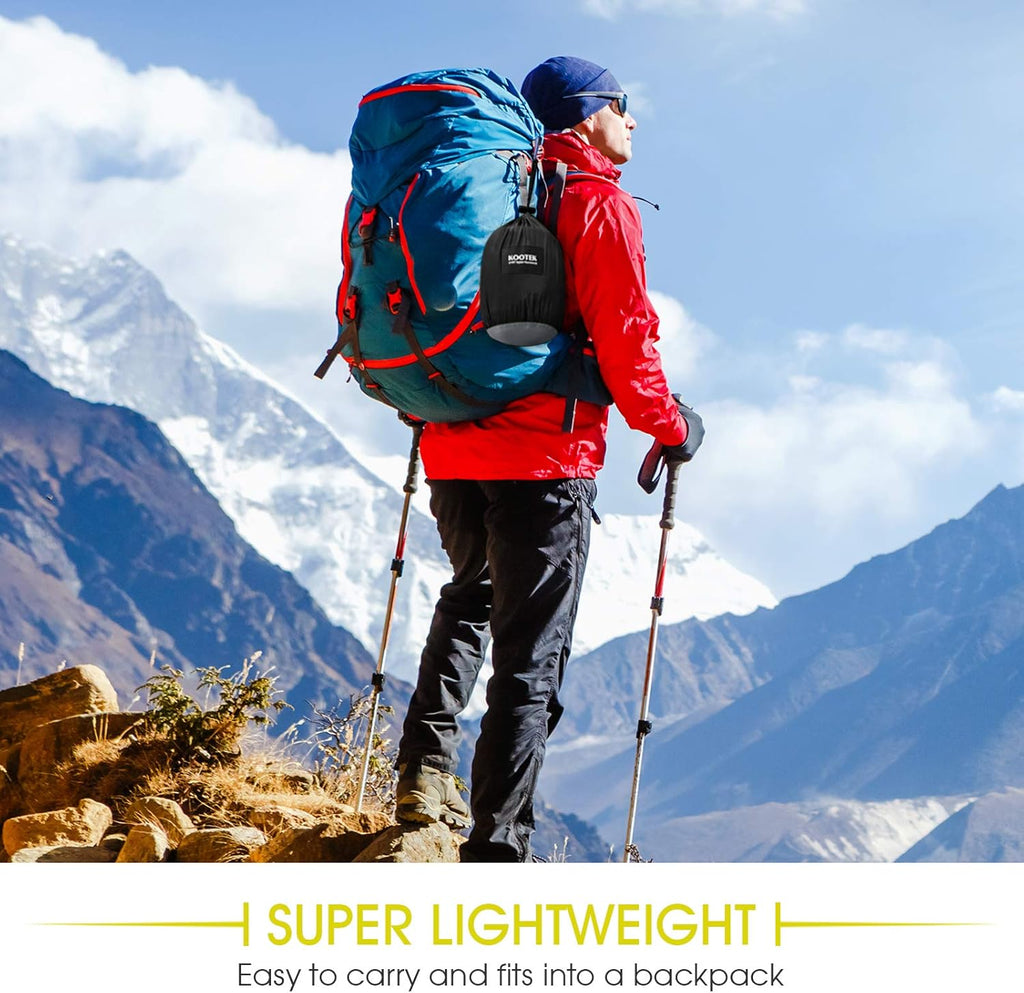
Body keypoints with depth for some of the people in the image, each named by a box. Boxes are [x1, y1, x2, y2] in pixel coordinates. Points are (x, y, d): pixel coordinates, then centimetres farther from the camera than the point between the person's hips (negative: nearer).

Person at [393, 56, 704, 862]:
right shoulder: (599, 206, -5)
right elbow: (623, 335, -13)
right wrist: (671, 427, 1)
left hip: (451, 451, 7)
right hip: (545, 460, -6)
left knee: (471, 597, 31)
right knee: (530, 657, -3)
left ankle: (427, 766, 20)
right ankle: (497, 852, -7)